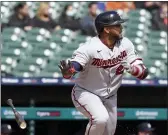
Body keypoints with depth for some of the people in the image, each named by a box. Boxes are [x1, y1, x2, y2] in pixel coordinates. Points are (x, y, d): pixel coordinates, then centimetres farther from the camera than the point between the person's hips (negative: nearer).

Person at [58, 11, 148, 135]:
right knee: (101, 119, -32)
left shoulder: (125, 44, -10)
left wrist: (132, 68, -33)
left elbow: (143, 73, -10)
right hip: (86, 93, -6)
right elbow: (68, 73, -33)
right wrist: (67, 70, -58)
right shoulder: (90, 47, -26)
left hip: (110, 97, 6)